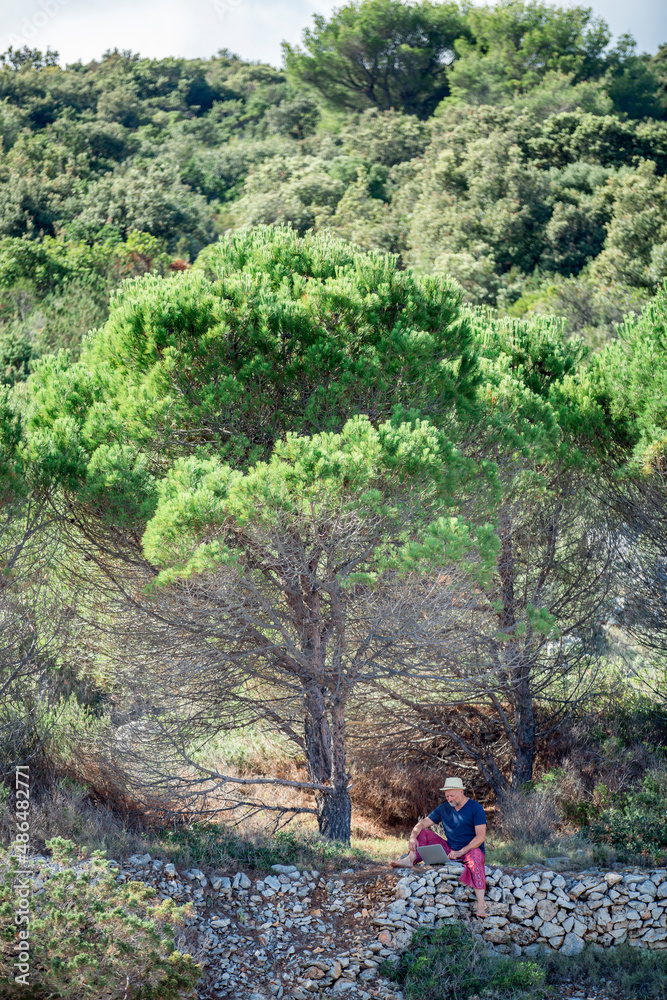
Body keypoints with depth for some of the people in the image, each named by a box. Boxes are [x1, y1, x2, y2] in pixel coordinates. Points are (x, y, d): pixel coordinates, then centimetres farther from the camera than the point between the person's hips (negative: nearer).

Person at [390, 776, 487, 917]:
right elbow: (423, 823, 6)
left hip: (470, 849, -6)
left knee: (475, 858, -41)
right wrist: (413, 837, -17)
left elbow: (481, 836, -17)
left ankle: (481, 903, -49)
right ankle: (409, 860, -29)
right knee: (424, 833, -4)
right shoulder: (444, 808, 8)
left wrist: (461, 852, -27)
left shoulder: (475, 808, -10)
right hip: (450, 850, 6)